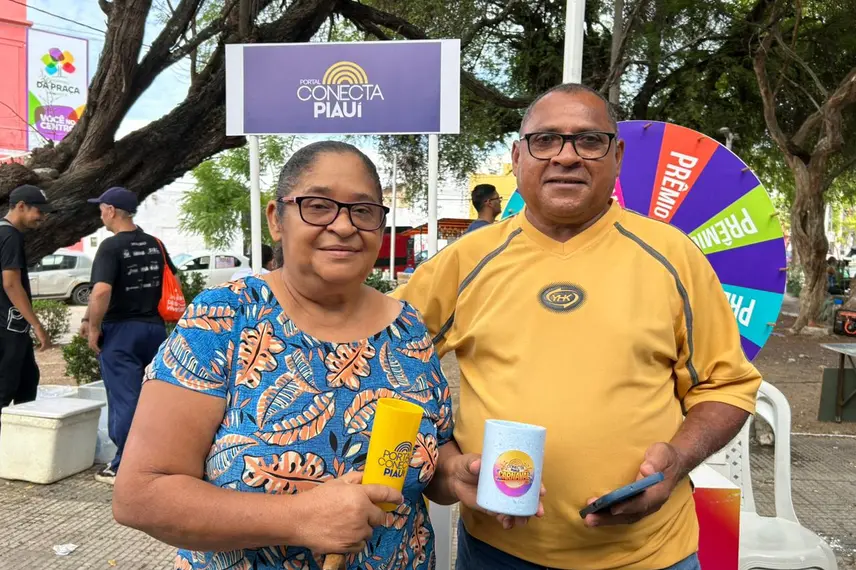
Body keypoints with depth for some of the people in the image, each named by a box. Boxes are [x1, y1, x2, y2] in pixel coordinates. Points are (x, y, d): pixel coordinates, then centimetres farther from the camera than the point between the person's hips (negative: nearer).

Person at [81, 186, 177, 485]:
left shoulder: (111, 246, -14)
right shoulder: (155, 244, 6)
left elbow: (101, 291, -26)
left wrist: (93, 327, -13)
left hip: (121, 331, -6)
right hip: (154, 327, 6)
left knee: (124, 400, 1)